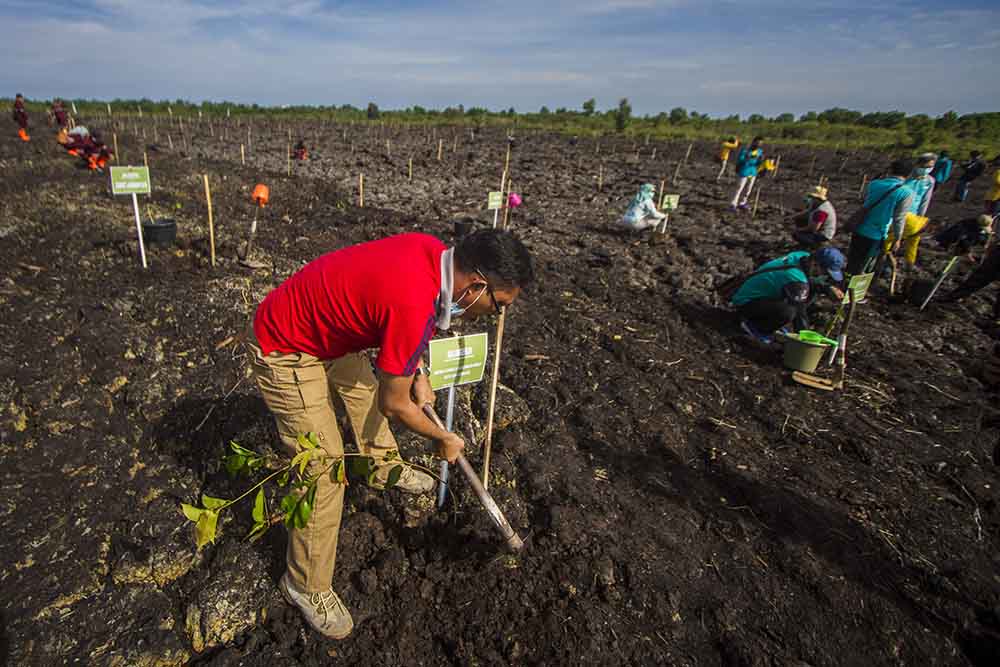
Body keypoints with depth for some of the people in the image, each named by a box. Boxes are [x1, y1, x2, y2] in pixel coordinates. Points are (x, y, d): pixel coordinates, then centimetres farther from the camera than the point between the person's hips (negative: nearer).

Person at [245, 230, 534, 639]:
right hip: (282, 350, -9)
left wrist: (418, 373, 9)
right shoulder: (414, 306, -36)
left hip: (323, 326, 10)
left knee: (365, 390, 26)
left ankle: (384, 469, 55)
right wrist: (443, 439, -4)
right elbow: (394, 405, -21)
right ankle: (306, 586, 18)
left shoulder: (433, 251, -10)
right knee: (326, 470, -5)